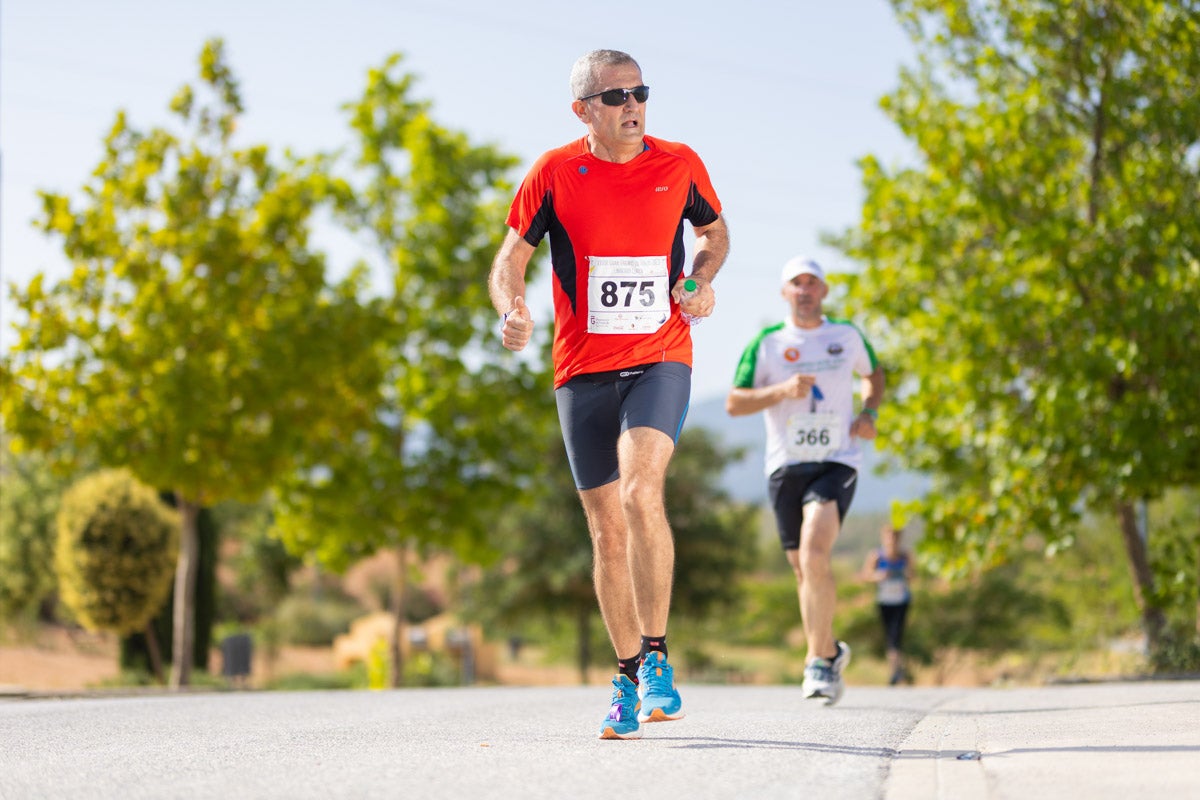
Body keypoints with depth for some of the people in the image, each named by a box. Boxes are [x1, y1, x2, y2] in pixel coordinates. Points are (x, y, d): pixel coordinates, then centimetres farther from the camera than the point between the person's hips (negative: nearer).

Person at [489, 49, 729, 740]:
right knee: (608, 529, 5)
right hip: (583, 371, 1)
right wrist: (512, 310, -16)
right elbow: (511, 260, 5)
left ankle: (656, 658, -13)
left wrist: (702, 280, 0)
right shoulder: (554, 173, -1)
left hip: (661, 359, -1)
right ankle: (630, 682, 20)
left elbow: (715, 230, 20)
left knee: (641, 494, -25)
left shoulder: (680, 164, 2)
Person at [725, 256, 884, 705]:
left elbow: (874, 374, 27)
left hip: (837, 462, -1)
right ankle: (829, 652, 29)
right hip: (786, 465, 1)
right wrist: (782, 391, -16)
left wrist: (869, 413, 7)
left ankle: (819, 659, -15)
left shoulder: (848, 336, 7)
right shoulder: (766, 344, 3)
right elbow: (734, 403, 0)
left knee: (815, 552, -23)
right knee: (803, 569, 7)